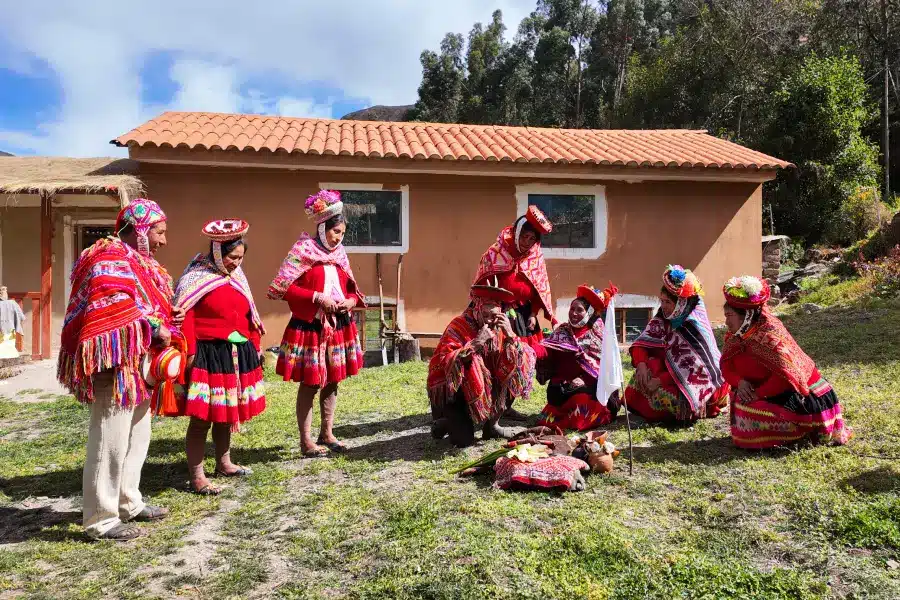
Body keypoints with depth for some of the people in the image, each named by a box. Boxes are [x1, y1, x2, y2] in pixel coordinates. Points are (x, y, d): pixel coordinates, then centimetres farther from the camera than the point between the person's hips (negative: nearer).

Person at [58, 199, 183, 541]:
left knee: (137, 436, 18)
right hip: (115, 362, -11)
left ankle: (128, 503, 31)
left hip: (136, 362, 11)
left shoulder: (134, 260, 18)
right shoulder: (110, 258, -14)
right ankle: (100, 519, 6)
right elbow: (116, 306, -27)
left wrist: (167, 317, 5)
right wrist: (156, 327, -17)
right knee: (110, 440, -4)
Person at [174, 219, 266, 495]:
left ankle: (224, 463, 36)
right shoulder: (196, 278, -11)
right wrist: (189, 353, -21)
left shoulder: (237, 276, 12)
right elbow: (184, 317, -17)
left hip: (237, 355, 8)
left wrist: (254, 347, 15)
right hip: (208, 356, -8)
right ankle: (196, 477, 9)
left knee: (228, 414, 19)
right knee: (202, 418, -1)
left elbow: (249, 315, 16)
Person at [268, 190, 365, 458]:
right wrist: (317, 297, -21)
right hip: (310, 328, -6)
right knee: (309, 384, 2)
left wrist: (350, 301, -5)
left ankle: (326, 434, 28)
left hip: (338, 327, 7)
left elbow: (352, 288, 18)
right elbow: (282, 287, -16)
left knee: (331, 382, 14)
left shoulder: (339, 254, 10)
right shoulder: (303, 250, -10)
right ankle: (306, 440, 14)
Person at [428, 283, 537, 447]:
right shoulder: (459, 326, -19)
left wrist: (510, 335, -25)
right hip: (451, 389, -5)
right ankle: (443, 423, 15)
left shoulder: (499, 328, -5)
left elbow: (523, 361, -11)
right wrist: (476, 343, -34)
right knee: (464, 440, -19)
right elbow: (445, 362, -30)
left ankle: (492, 425, 3)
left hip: (485, 388, 6)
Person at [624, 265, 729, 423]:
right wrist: (641, 364, -27)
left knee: (660, 395, -26)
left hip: (699, 380, -6)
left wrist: (660, 380, -27)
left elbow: (692, 367, -25)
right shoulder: (664, 319, -4)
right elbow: (641, 343, -7)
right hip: (674, 372, 6)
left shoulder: (696, 326, -22)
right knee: (648, 365, -16)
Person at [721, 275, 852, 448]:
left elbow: (786, 376, -28)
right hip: (772, 392, 8)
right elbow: (726, 366, 0)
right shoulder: (736, 336, -2)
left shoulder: (769, 334, -25)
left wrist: (757, 394, -25)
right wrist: (740, 382, -19)